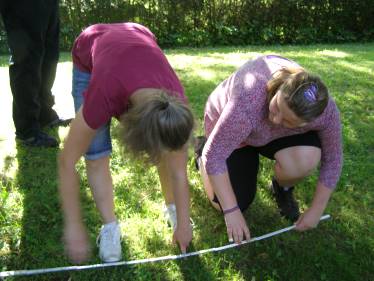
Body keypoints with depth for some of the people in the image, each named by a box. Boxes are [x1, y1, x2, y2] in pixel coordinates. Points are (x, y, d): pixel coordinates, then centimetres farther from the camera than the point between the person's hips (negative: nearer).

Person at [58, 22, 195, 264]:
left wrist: (183, 223, -10)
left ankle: (171, 208, 15)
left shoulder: (175, 106, -33)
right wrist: (74, 226, -22)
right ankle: (110, 227, 8)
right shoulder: (104, 97, -43)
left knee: (166, 146, -8)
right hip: (88, 59, -1)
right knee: (96, 155, -12)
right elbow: (67, 161, -30)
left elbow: (179, 171, -20)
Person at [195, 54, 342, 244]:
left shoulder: (326, 111, -30)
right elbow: (215, 155, -35)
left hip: (278, 135, 3)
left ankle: (282, 189, 7)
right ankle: (202, 150, 19)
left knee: (306, 158, -29)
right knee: (227, 203, -6)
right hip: (227, 127, -2)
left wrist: (316, 210, -12)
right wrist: (231, 211, -32)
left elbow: (332, 159, -14)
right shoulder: (249, 101, -43)